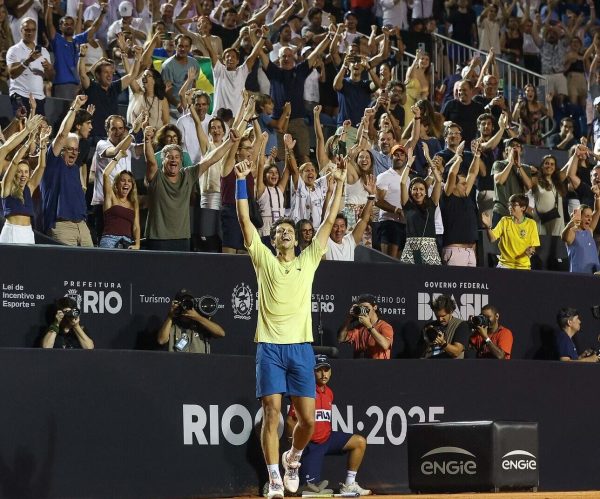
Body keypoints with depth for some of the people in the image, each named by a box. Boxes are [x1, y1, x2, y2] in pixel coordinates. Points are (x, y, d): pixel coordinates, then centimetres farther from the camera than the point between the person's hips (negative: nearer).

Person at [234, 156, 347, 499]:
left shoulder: (308, 261, 12)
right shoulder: (264, 260, 8)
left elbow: (329, 222, 11)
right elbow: (245, 220, 2)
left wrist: (339, 185, 9)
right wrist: (241, 182, -5)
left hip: (301, 346, 2)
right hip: (270, 346, -2)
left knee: (308, 419, -2)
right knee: (272, 414, -7)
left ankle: (293, 458, 27)